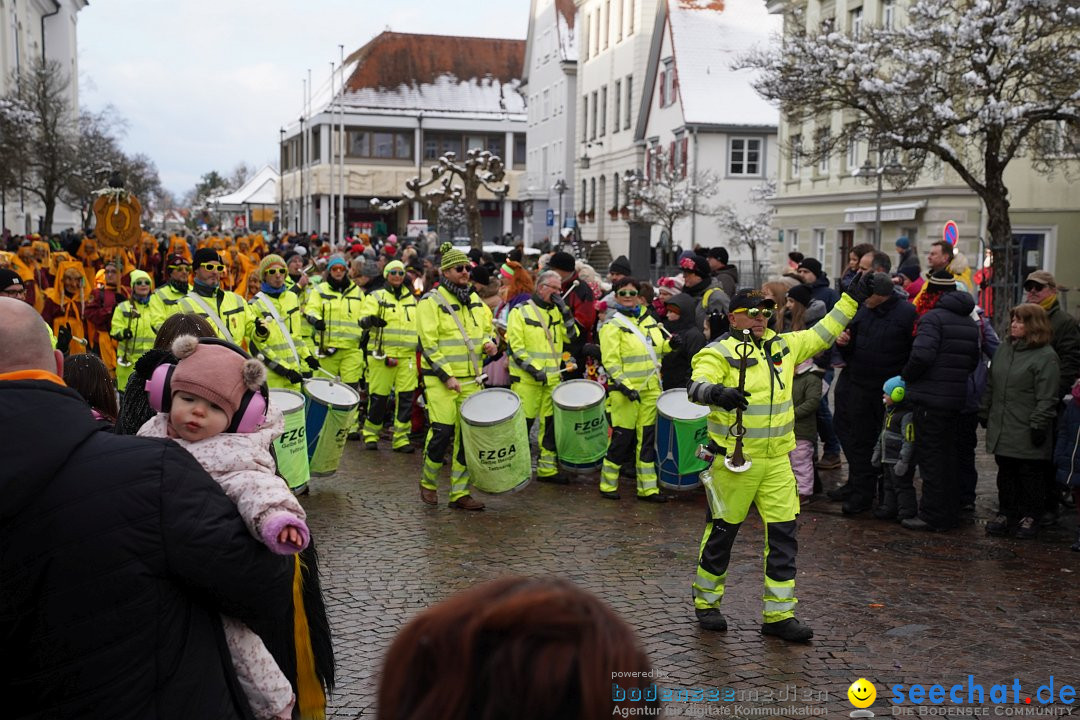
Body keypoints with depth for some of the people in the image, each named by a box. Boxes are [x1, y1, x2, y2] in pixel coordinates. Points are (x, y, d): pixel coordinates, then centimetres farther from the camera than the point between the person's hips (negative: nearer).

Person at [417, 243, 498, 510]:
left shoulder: (475, 301, 13)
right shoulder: (431, 301, -6)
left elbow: (488, 328, 26)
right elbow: (428, 344, -11)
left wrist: (490, 343, 2)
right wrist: (446, 376, -17)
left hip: (471, 379, 6)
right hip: (440, 379, -6)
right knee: (442, 432, -8)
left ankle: (460, 492, 12)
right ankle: (428, 482, 16)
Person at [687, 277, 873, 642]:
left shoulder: (782, 346, 13)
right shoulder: (719, 352, -7)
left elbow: (821, 334, 24)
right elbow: (698, 384, -24)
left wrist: (852, 298, 23)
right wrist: (716, 392, -46)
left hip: (777, 460, 6)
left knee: (783, 534, 3)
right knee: (722, 531, 6)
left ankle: (779, 613, 11)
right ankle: (706, 602, 24)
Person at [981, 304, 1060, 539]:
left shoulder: (1046, 357, -11)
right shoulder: (1004, 348, 12)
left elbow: (1047, 398, -14)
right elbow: (991, 385, 18)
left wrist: (1039, 425, -17)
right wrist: (985, 413, 16)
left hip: (1027, 434, -6)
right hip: (1002, 430, 6)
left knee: (1030, 475, 4)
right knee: (1005, 473, 13)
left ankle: (1029, 517, 16)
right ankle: (1006, 513, 23)